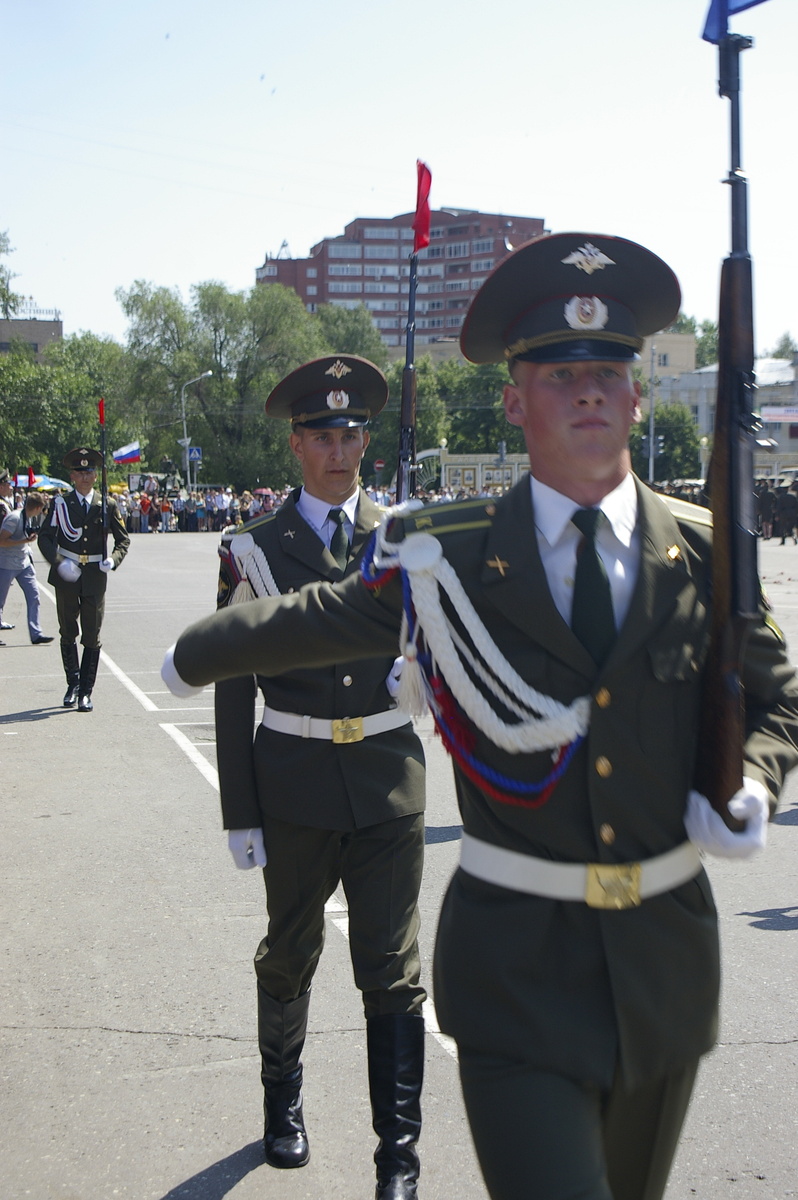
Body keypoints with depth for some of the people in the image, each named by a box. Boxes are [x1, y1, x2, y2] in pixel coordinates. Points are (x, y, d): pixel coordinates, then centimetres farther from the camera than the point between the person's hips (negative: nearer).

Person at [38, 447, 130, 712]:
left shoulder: (107, 505, 3)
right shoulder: (61, 503, 0)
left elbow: (123, 539, 9)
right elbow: (45, 537, -2)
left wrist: (113, 559, -11)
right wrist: (58, 563, -18)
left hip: (95, 575, 0)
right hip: (66, 574, 0)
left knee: (92, 637, -1)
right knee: (68, 633, 10)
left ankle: (86, 692, 6)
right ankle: (72, 684, 27)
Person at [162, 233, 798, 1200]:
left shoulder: (704, 551, -1)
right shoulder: (444, 558, -7)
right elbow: (317, 619, 10)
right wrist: (195, 656, 24)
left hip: (666, 959, 4)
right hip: (517, 969, -3)